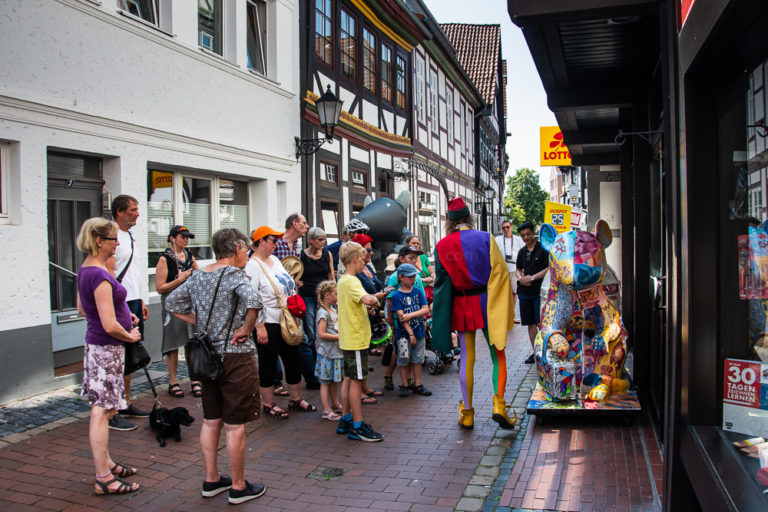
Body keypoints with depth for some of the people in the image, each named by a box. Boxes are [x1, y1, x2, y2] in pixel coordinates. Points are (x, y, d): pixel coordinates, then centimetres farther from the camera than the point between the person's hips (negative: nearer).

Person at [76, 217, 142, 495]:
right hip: (107, 348, -10)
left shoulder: (85, 270, 8)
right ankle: (103, 478, 5)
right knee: (102, 411, -3)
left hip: (95, 345, 10)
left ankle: (105, 463, 31)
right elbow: (110, 326, -25)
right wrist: (131, 336, -7)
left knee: (103, 409, 18)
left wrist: (123, 315, 15)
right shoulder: (100, 275, -22)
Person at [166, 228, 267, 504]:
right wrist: (247, 329, -19)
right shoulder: (234, 274, -15)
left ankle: (211, 480, 29)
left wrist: (199, 322, 13)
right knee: (235, 425, 3)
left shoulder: (197, 276, 8)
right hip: (235, 357, -7)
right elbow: (253, 301, -33)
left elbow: (171, 302, 17)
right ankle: (238, 487, 14)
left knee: (211, 421, 17)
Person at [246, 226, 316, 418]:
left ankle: (295, 399, 30)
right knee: (268, 364, 5)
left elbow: (289, 285, 23)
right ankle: (269, 405, 19)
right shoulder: (253, 265, -14)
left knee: (293, 361, 15)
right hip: (268, 325, -8)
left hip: (287, 322, 8)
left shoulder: (274, 260, 11)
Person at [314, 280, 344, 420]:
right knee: (325, 382, -1)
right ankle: (327, 411, 3)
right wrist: (339, 337, -19)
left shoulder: (333, 310, 12)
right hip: (327, 353, -9)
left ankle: (335, 405, 29)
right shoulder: (323, 312, -15)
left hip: (336, 352, 9)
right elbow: (321, 334, -22)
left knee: (334, 380, 18)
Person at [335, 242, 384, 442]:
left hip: (348, 339, 10)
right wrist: (375, 301, -17)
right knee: (356, 380, -3)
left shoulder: (342, 280, 12)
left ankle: (345, 420, 24)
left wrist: (369, 304, 12)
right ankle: (357, 426, 4)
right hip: (356, 339, -10)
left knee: (349, 378, 15)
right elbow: (367, 299, -36)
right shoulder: (351, 281, -19)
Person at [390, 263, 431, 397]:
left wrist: (411, 315, -17)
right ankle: (404, 385, 16)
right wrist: (410, 333, -15)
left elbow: (426, 310, -3)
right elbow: (400, 316, -11)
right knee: (404, 360, 4)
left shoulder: (418, 292, 5)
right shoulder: (396, 295, -6)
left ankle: (417, 385, 19)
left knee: (418, 360, 10)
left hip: (419, 332, 3)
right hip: (404, 334, -3)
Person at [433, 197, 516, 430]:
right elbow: (500, 272, -5)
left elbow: (441, 283, -2)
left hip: (461, 306, 1)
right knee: (498, 354, 10)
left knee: (466, 358, 8)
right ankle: (499, 404, -2)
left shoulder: (442, 246, -2)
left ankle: (467, 413, 13)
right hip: (488, 303, -1)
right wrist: (508, 301, 3)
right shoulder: (485, 238, -4)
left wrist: (438, 312, 4)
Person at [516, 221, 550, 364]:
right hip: (524, 292, 6)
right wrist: (520, 277, 1)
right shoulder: (522, 252, 13)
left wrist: (532, 277, -15)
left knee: (541, 323, -10)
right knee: (530, 323, 10)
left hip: (539, 291, -6)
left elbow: (550, 268, -11)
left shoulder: (543, 248, -5)